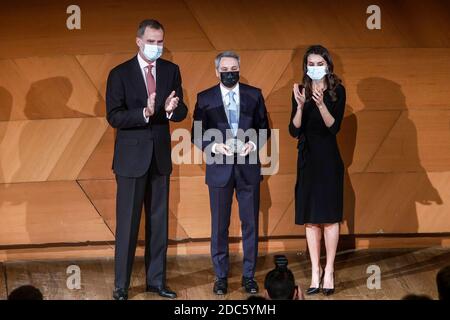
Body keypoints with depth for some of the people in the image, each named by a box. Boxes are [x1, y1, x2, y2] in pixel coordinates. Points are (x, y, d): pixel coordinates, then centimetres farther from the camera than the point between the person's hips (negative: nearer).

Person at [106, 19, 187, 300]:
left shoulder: (171, 71, 5)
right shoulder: (120, 74, -6)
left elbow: (182, 113, 4)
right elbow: (114, 117, -12)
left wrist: (171, 109, -20)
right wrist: (145, 113, -27)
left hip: (160, 156, 4)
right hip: (131, 157, -4)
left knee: (159, 222, 9)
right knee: (127, 223, -1)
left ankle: (156, 280, 18)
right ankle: (121, 285, 5)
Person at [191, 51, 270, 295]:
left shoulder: (254, 95, 5)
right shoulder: (205, 98, 2)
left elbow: (264, 127, 9)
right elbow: (197, 135, 3)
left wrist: (253, 144, -10)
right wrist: (214, 147, -14)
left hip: (248, 167, 1)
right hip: (219, 168, -1)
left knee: (250, 223, 5)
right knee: (219, 226, 4)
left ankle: (249, 275, 13)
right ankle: (221, 277, 13)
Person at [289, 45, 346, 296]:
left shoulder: (337, 90, -3)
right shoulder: (300, 91, 4)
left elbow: (334, 127, -13)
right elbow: (294, 131, -3)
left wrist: (321, 104, -27)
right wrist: (301, 106, -19)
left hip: (329, 159, -3)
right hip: (307, 159, 3)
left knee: (330, 216, -2)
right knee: (311, 218, 5)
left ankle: (329, 271, 4)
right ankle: (315, 271, 12)